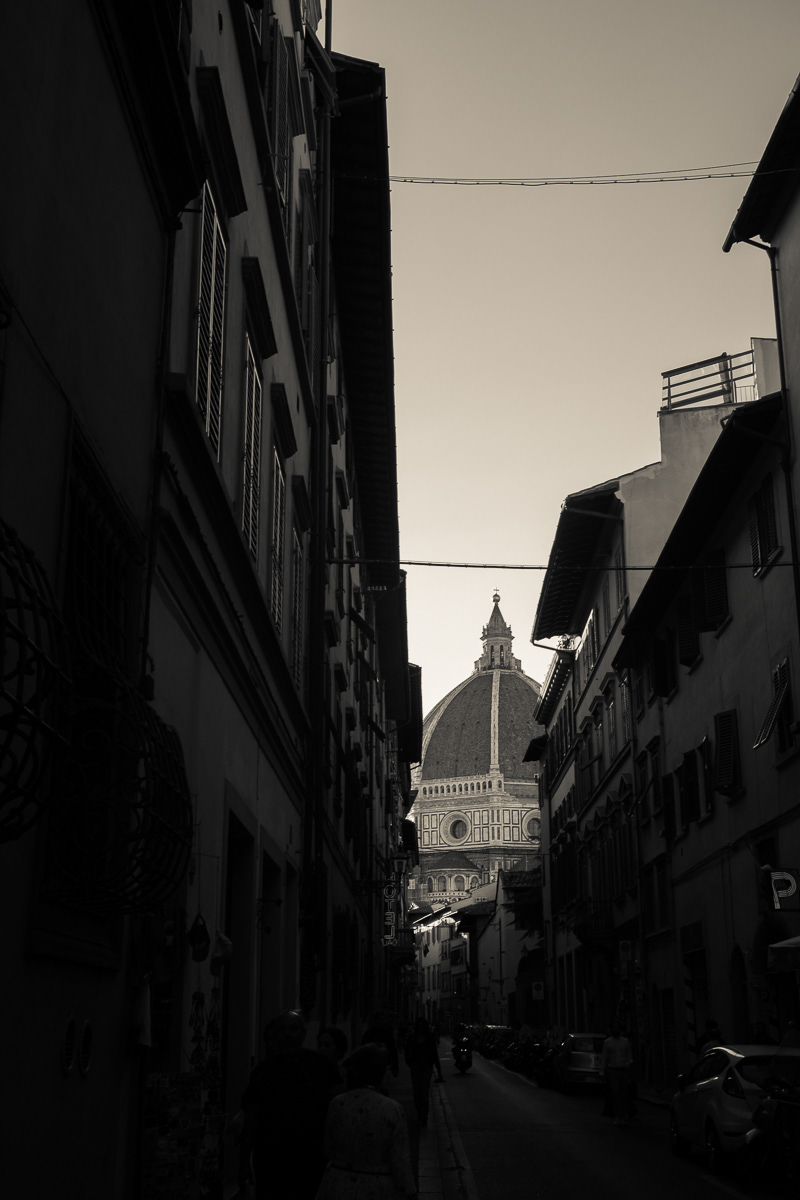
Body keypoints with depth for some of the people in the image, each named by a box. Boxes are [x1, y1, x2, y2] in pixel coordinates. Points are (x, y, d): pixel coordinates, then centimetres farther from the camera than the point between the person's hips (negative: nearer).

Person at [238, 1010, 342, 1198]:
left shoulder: (322, 1065, -1)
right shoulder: (263, 1070, 4)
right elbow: (250, 1121, 7)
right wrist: (244, 1164, 4)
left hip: (312, 1160, -2)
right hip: (270, 1160, 2)